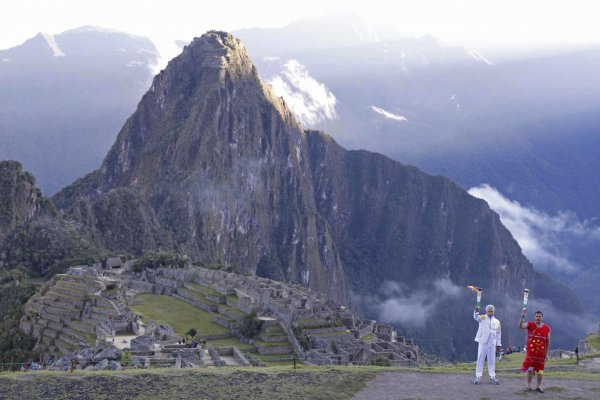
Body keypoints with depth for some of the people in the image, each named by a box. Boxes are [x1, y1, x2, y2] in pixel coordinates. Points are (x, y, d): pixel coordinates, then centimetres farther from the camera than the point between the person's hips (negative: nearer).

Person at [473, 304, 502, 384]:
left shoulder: (497, 322, 7)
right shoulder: (482, 318, -1)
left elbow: (498, 334, 11)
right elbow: (476, 317, -24)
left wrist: (498, 344, 8)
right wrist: (476, 311, -46)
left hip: (492, 344, 2)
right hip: (483, 342, -2)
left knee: (492, 361, 8)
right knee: (480, 360, 1)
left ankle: (492, 377, 15)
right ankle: (478, 377, 4)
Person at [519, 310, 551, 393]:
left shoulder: (547, 328, 1)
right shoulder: (530, 324, -2)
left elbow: (548, 341, 6)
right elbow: (520, 326, -17)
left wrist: (546, 353, 5)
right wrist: (522, 318, -35)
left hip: (541, 353, 1)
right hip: (530, 352, -1)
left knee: (540, 370, 6)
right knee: (529, 369, 3)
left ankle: (539, 386, 18)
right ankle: (528, 385, 13)